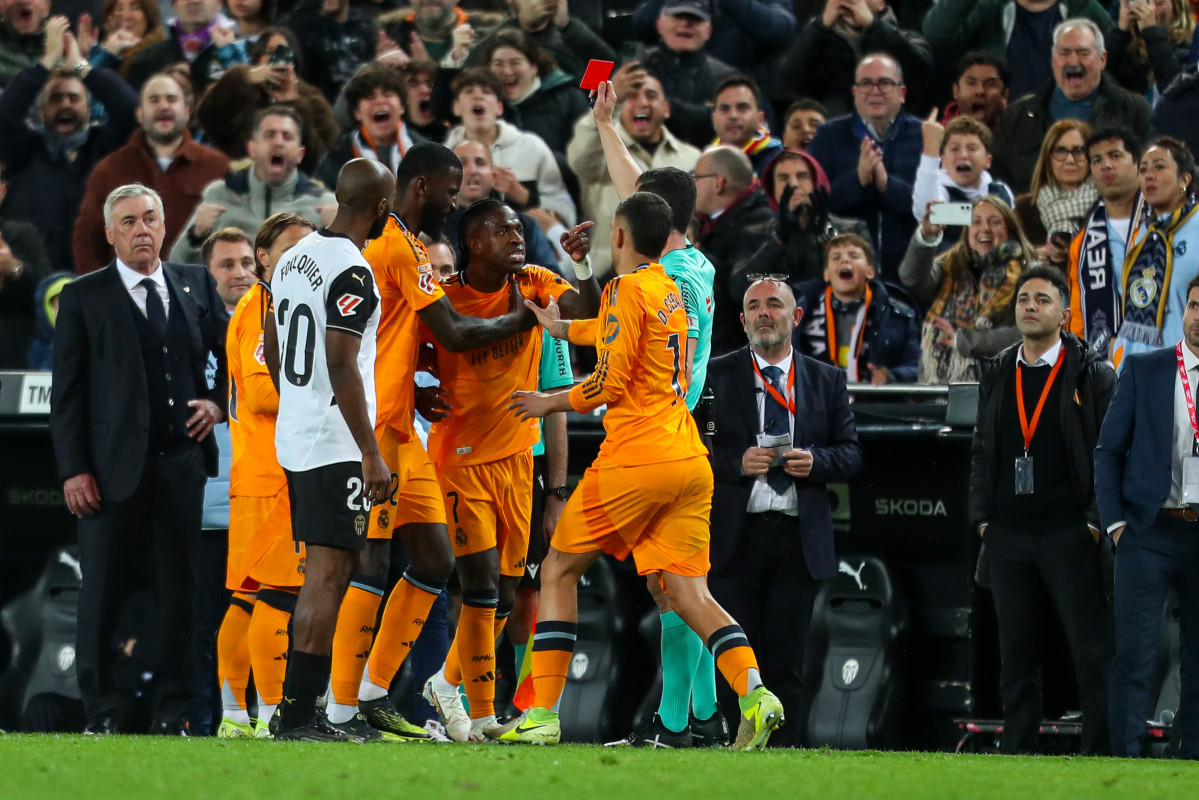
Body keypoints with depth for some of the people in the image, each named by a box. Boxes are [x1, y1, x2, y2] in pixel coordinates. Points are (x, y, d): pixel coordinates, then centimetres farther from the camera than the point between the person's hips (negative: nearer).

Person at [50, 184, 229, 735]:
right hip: (112, 467, -3)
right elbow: (66, 391, -1)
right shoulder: (84, 298, 1)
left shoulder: (196, 285, 10)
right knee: (101, 592, -1)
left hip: (180, 462, 3)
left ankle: (172, 712, 11)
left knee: (178, 589, 5)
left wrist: (217, 400, 1)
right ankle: (102, 715, 5)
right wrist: (73, 469, -9)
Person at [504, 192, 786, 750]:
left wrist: (550, 403, 4)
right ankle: (754, 692, -23)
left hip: (636, 459, -7)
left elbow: (611, 383, -11)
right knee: (688, 593, 1)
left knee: (558, 572, 7)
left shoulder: (628, 289, -6)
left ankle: (542, 714, 3)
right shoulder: (669, 292, 19)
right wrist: (558, 326, 52)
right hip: (690, 462, 7)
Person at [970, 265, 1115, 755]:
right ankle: (1016, 749, 10)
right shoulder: (995, 374, 13)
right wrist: (982, 517, 8)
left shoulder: (1092, 375, 1)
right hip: (1008, 534, 4)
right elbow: (981, 450, 17)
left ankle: (1101, 751, -3)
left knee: (1091, 650, -5)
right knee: (1015, 652, 7)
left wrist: (1096, 522, -9)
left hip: (1069, 532, -4)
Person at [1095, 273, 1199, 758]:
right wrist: (1115, 521, -3)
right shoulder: (1144, 371, 5)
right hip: (1150, 532, -1)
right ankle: (1125, 760, -5)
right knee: (1134, 654, -7)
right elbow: (1108, 450, 6)